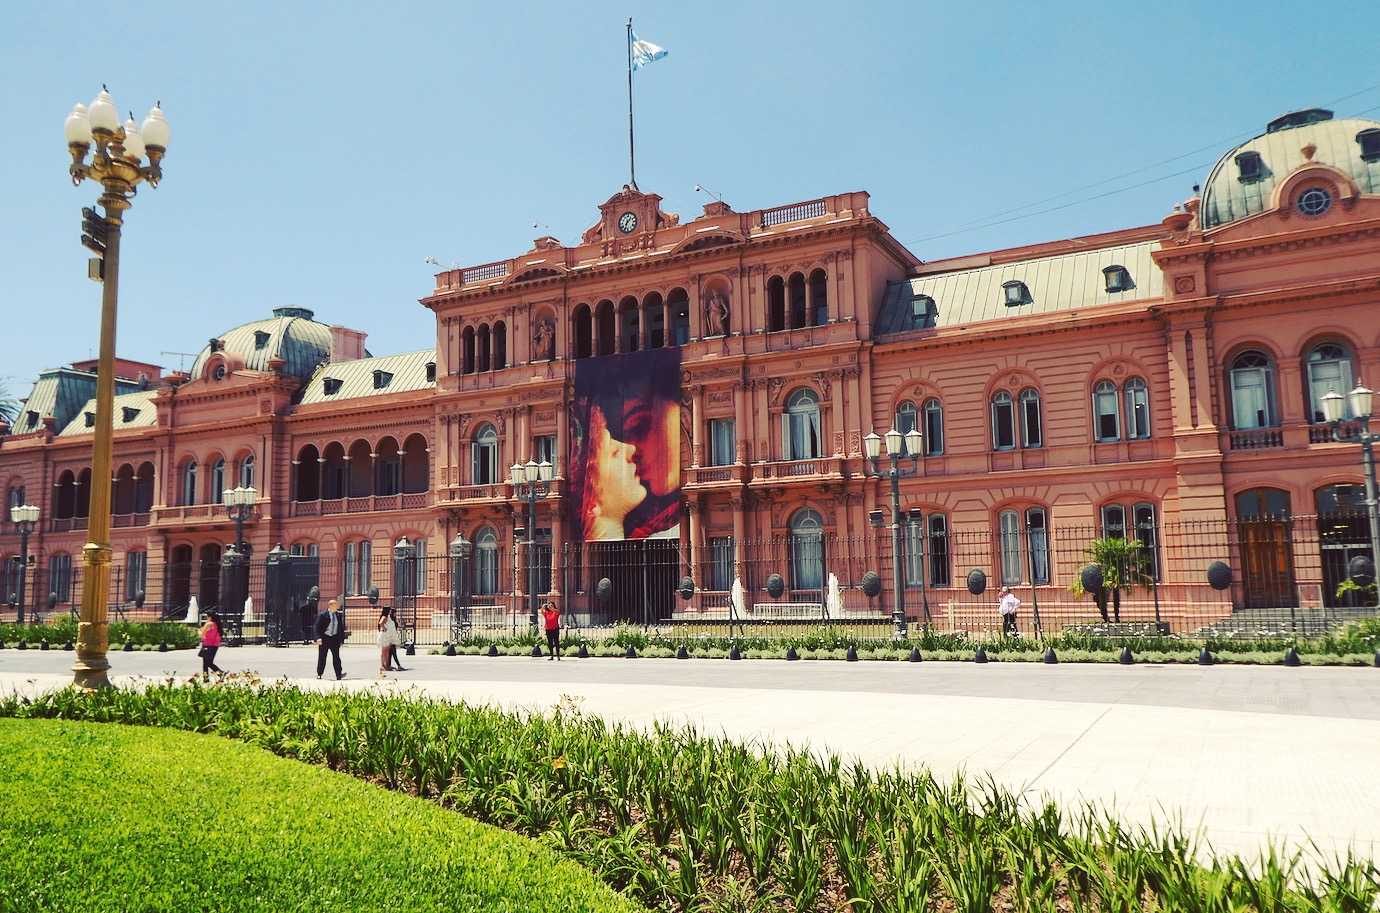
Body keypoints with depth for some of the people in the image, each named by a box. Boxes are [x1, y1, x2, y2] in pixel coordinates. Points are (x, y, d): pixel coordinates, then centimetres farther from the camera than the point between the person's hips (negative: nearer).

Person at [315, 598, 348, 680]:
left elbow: (341, 628, 12)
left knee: (336, 656, -1)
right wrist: (318, 638, -18)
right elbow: (317, 627, -8)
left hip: (335, 638, 3)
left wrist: (341, 639, 9)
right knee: (322, 657, 4)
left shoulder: (339, 615, 7)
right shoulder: (322, 615, -5)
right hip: (324, 638, -3)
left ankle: (339, 675, -3)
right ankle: (319, 675, 16)